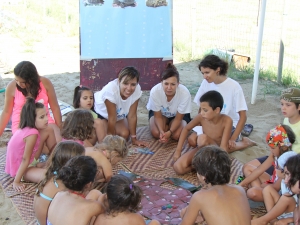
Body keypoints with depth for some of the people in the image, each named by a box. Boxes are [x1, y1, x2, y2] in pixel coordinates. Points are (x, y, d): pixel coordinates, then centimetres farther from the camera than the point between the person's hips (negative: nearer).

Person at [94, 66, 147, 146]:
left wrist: (134, 138, -14)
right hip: (100, 111, -4)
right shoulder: (111, 90, -40)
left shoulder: (137, 90, -28)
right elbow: (112, 118, -30)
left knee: (124, 134, -15)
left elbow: (132, 115, -18)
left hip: (118, 113, 4)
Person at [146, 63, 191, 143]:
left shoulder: (185, 93, -36)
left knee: (176, 135, -23)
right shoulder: (155, 91, -35)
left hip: (179, 114, 0)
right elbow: (158, 116, -20)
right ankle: (166, 126, 10)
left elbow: (178, 118, -22)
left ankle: (170, 126, 11)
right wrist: (162, 132, -36)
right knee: (156, 133, -23)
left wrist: (169, 132, -38)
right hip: (159, 112, 0)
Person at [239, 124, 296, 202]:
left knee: (252, 192, -35)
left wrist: (262, 185, -4)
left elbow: (276, 187, -23)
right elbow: (260, 169, -2)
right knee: (247, 167, 8)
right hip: (273, 182, 9)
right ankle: (258, 188, -7)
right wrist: (241, 184, -3)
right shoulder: (275, 154, -9)